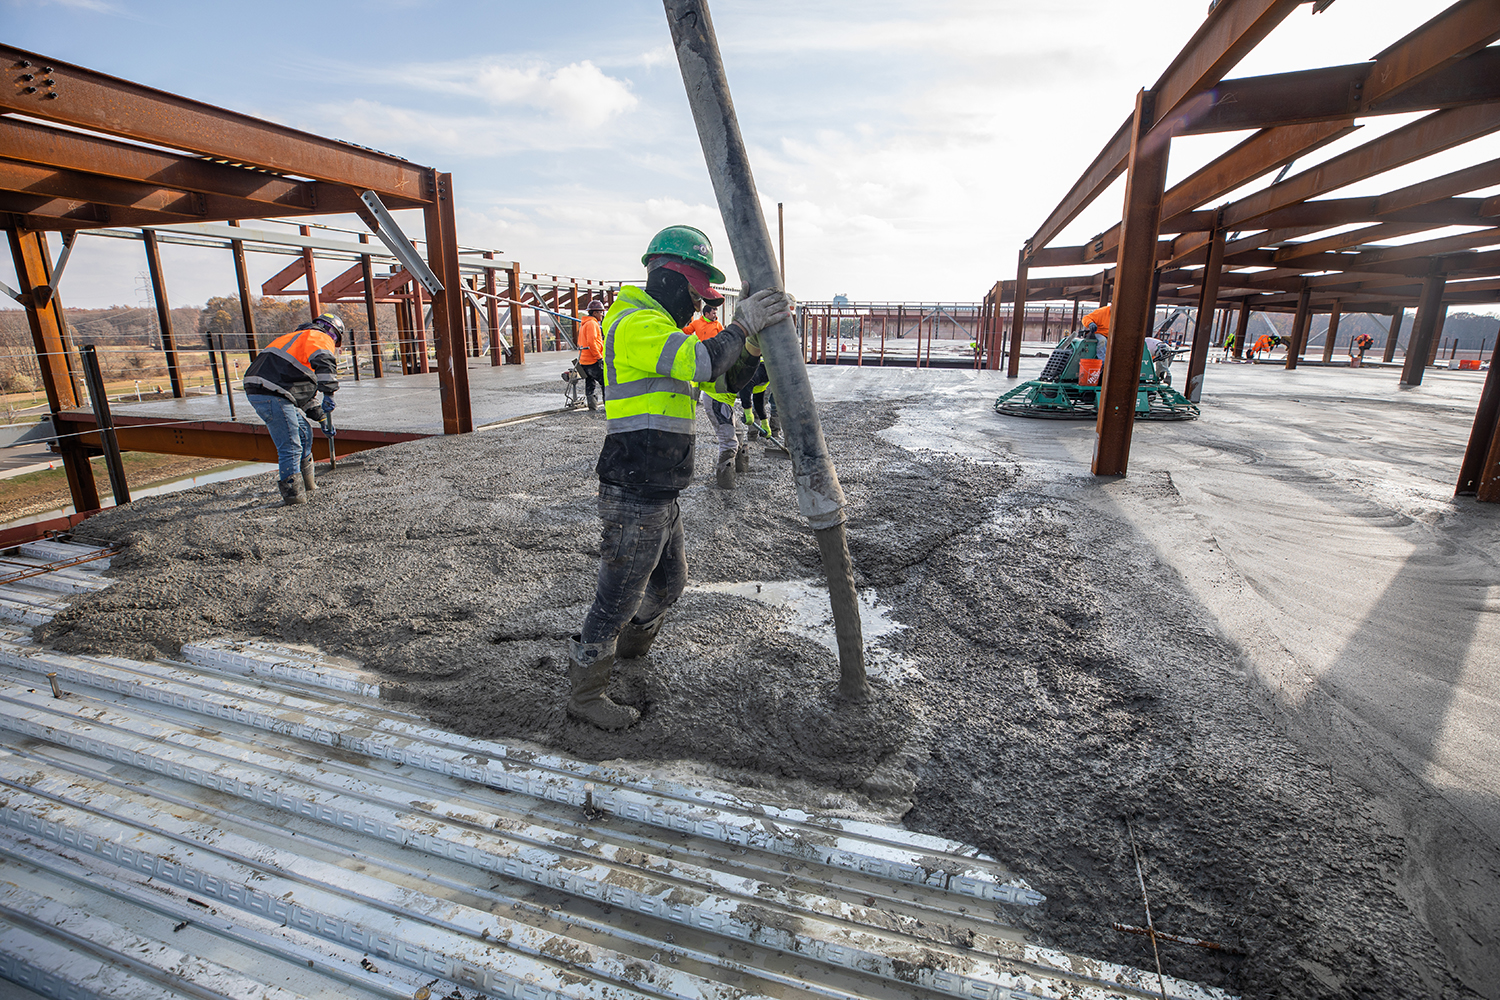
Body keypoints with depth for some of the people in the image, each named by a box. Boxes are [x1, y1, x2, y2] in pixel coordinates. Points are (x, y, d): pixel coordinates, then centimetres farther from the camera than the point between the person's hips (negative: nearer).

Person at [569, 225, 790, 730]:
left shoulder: (665, 332, 19)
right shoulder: (637, 324, -14)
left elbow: (726, 381, 15)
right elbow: (701, 362, -31)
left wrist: (753, 341, -1)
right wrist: (741, 325, -17)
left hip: (659, 495, 10)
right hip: (633, 499, -10)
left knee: (670, 580, 26)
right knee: (618, 597, 2)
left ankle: (630, 645, 50)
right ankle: (585, 694, 21)